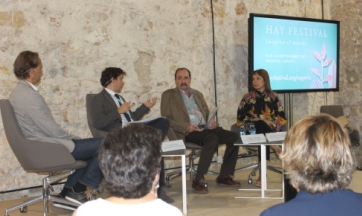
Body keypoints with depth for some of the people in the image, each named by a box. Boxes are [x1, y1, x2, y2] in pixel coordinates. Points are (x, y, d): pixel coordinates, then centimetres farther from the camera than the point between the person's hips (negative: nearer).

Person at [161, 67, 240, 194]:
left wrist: (211, 122, 0)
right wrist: (186, 126, -16)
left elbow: (207, 113, 26)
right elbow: (165, 119, -2)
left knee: (234, 137, -14)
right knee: (212, 139, -34)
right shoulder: (168, 95, 8)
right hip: (187, 132, -6)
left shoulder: (198, 94, 25)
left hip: (205, 128, 6)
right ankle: (198, 180, -28)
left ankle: (224, 176, -5)